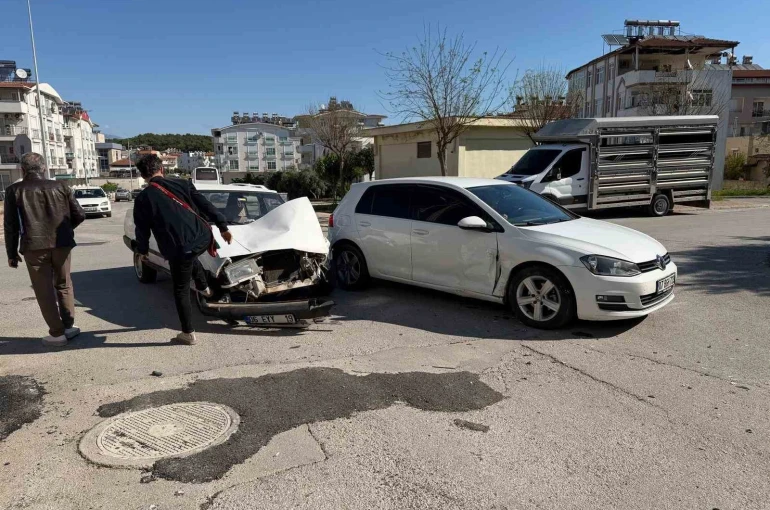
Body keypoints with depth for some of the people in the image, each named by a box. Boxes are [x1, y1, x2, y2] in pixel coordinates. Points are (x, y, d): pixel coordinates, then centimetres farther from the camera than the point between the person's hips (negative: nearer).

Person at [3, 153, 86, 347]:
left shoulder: (14, 190, 2)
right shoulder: (60, 186, 6)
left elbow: (10, 225, 1)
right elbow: (79, 215, 5)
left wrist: (12, 253, 9)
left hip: (34, 247, -2)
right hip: (62, 244, 2)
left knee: (44, 290, 6)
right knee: (63, 285, 17)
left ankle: (57, 333, 6)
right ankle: (69, 326, 20)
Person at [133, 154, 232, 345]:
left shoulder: (143, 199, 1)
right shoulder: (183, 184, 6)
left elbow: (142, 229, 8)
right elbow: (206, 206, 4)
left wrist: (142, 250, 25)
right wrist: (223, 227, 10)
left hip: (177, 250, -3)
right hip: (203, 239, 3)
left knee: (181, 291, 13)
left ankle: (188, 333, 20)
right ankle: (204, 287, 46)